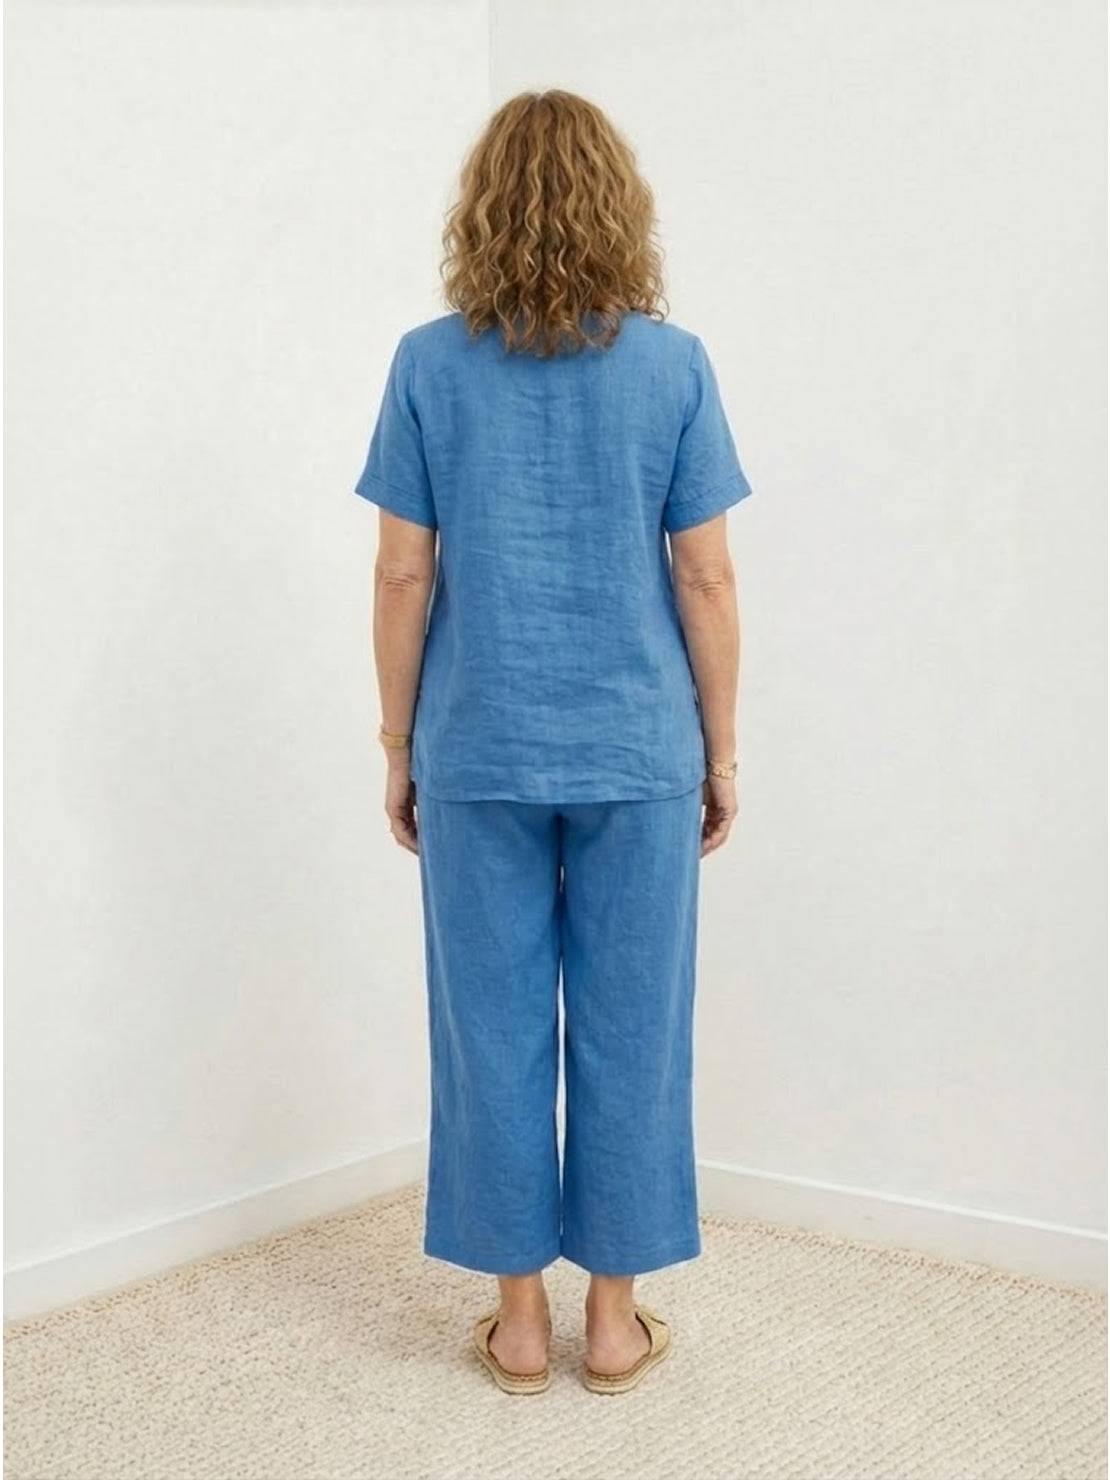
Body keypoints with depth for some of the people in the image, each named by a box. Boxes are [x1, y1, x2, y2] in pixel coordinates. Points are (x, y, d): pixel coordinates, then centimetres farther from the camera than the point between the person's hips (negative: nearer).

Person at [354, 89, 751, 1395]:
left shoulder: (430, 365, -3)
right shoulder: (672, 365, -4)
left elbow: (404, 574, -2)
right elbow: (705, 577, -3)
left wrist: (399, 747, 8)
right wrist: (722, 749, 7)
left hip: (479, 754, 0)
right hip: (637, 753, 0)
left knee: (494, 1032, 9)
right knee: (630, 1033, 9)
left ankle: (519, 1318, 19)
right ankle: (616, 1320, 19)